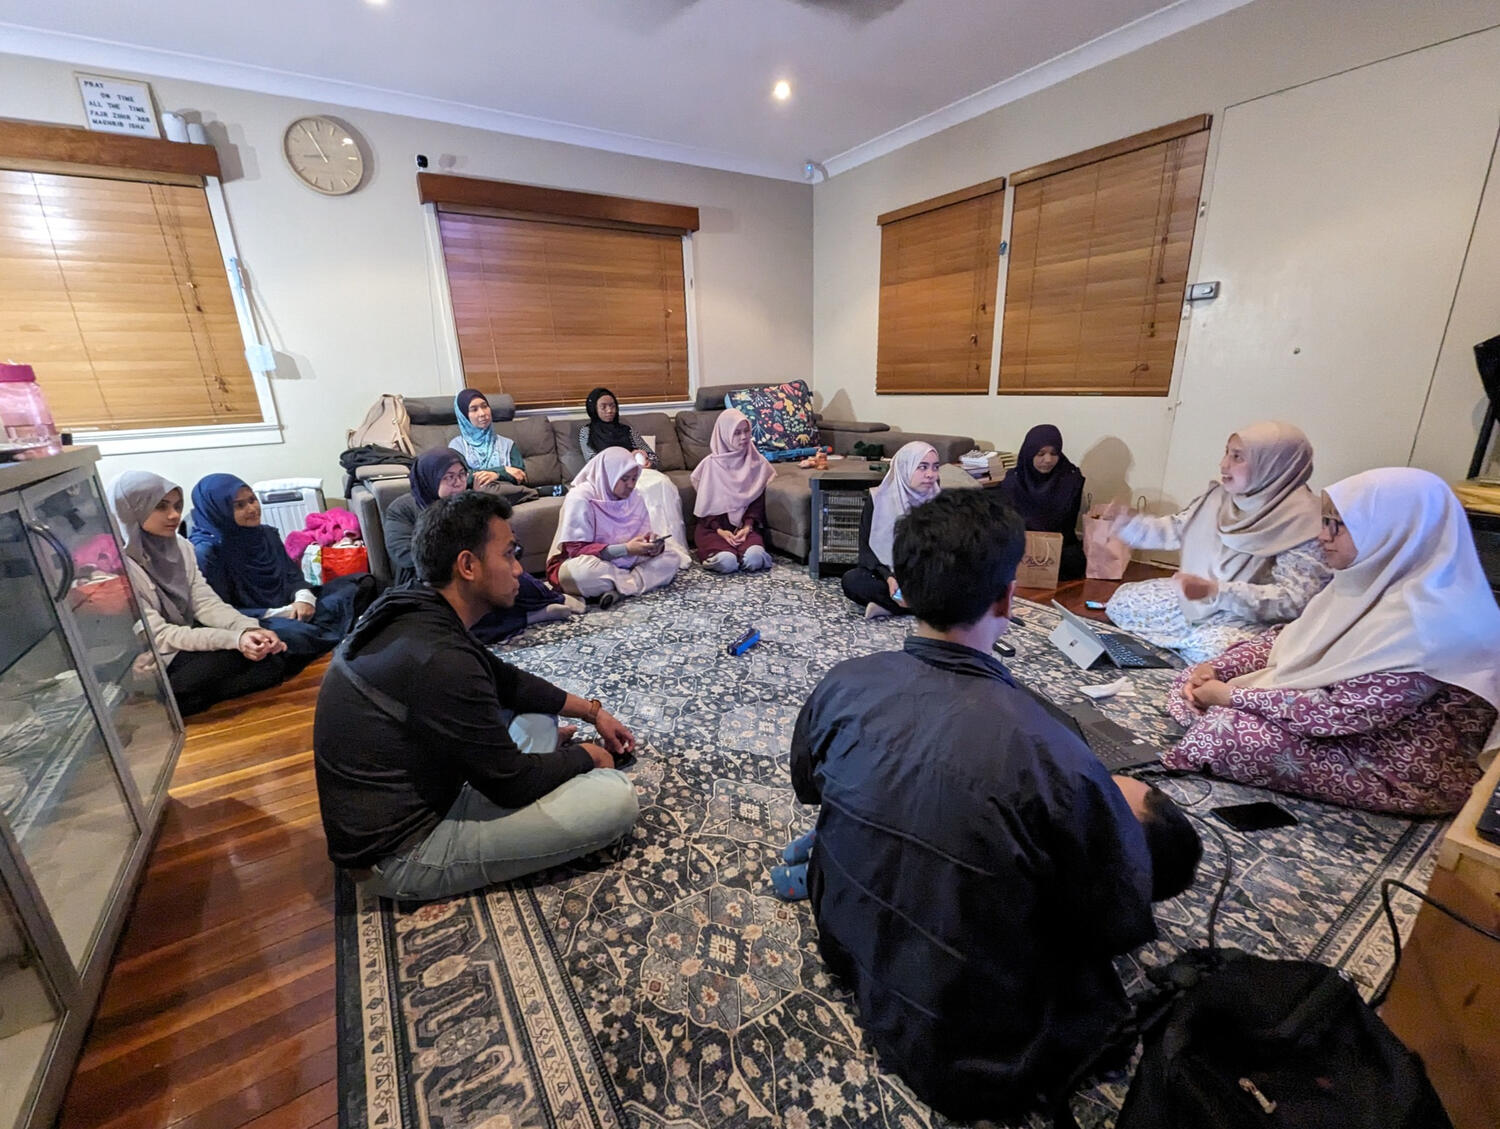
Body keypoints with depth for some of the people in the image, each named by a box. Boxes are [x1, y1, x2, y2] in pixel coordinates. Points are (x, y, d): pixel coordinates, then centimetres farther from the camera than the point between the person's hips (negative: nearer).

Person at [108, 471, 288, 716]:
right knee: (232, 659, -29)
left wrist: (249, 628, -21)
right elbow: (158, 636, -22)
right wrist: (234, 639, -33)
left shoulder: (180, 547, 4)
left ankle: (168, 700, -7)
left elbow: (206, 603, -2)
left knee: (272, 660, -13)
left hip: (189, 643, 6)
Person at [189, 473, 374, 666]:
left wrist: (303, 597, -11)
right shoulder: (207, 553, -8)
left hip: (288, 607, 7)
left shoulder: (267, 534, 11)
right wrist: (281, 613, -18)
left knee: (362, 584, -5)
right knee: (294, 634, -41)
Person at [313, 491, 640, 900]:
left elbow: (507, 680, 12)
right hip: (398, 855, -9)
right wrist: (586, 756, -3)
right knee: (616, 797, -18)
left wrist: (591, 710, 13)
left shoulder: (410, 613, -1)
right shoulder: (440, 660, -32)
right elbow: (511, 783, -22)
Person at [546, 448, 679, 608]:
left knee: (669, 559, -11)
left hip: (618, 563, 6)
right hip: (577, 563, -6)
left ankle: (618, 589, -26)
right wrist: (625, 549, -29)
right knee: (582, 570, -41)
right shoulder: (580, 498, -18)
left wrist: (651, 543, -23)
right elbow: (577, 550, -22)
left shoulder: (633, 497, 0)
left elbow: (643, 535, 3)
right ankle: (636, 580, -19)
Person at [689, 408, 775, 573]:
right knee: (726, 562, -33)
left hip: (746, 525, 2)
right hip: (714, 526, -1)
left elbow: (758, 501, 3)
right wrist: (720, 530, -16)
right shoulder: (711, 464, 0)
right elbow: (705, 504, 0)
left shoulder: (757, 462, 6)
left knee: (754, 559, -32)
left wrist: (747, 527, -15)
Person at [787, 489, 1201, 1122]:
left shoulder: (843, 685, -18)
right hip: (977, 1051, -4)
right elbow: (1123, 923, -15)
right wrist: (1125, 817, 4)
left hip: (849, 953, 5)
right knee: (1171, 837, 4)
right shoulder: (1049, 753, -32)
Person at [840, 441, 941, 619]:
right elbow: (866, 547, -6)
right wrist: (888, 577, -24)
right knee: (851, 579, -31)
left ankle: (887, 606, -25)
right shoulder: (878, 499, -4)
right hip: (885, 572, -1)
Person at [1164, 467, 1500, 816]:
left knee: (1230, 730, -25)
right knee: (1196, 683, -1)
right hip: (1360, 727, 8)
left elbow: (1340, 713, -30)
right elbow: (1292, 637, 5)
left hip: (1406, 772, -8)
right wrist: (1216, 668, -8)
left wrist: (1231, 696, -22)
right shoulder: (1378, 579, -1)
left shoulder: (1426, 622, -29)